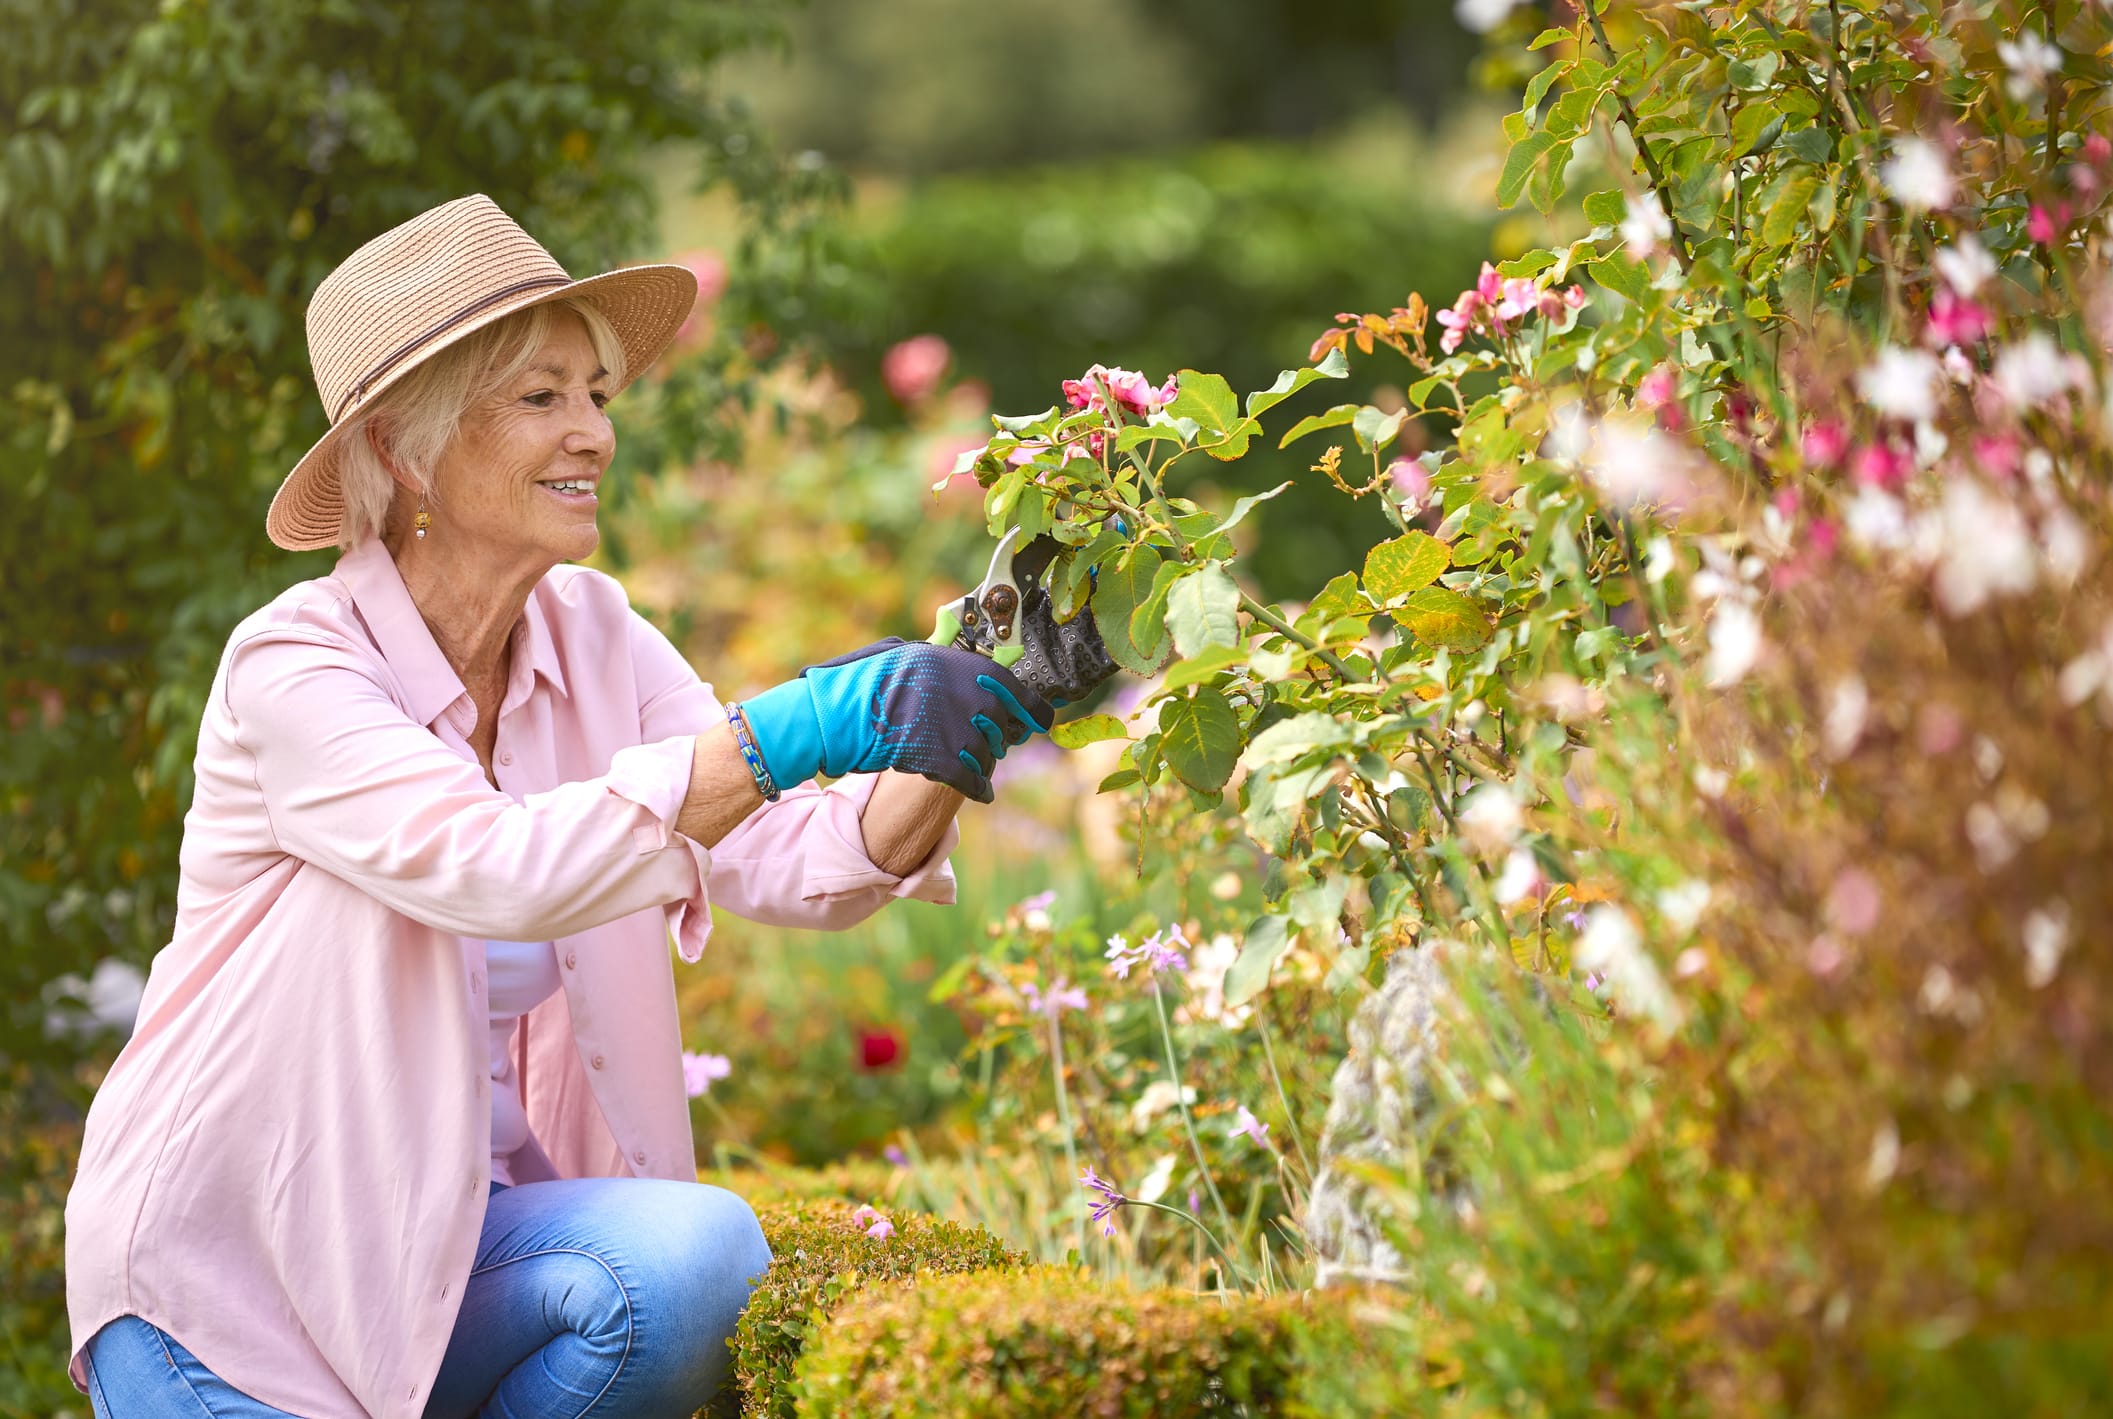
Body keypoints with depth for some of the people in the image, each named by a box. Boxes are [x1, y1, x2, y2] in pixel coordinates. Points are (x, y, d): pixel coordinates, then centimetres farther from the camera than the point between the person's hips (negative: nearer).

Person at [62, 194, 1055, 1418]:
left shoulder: (593, 639, 3)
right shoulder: (292, 668, -17)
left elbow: (787, 862, -8)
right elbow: (498, 867, -34)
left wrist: (943, 754, -27)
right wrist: (789, 730, -38)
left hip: (464, 1235, 5)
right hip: (230, 1267, -5)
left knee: (702, 1251, -26)